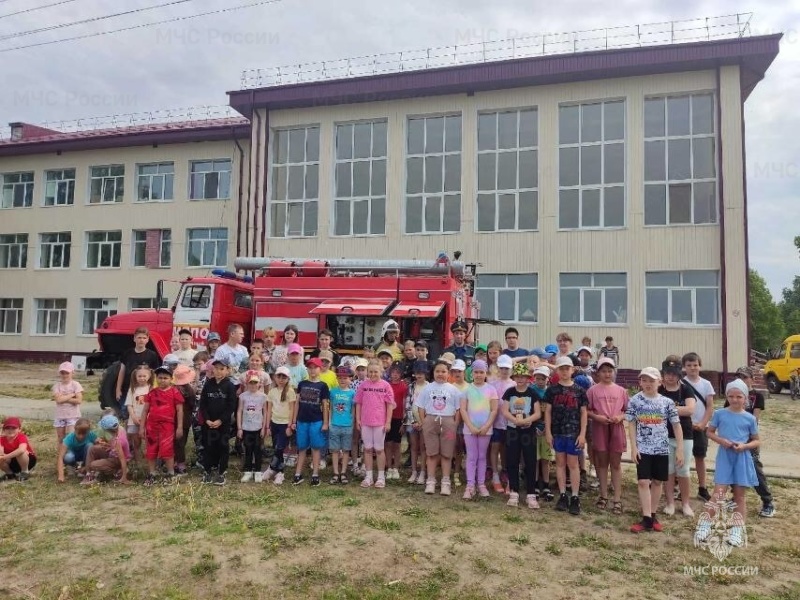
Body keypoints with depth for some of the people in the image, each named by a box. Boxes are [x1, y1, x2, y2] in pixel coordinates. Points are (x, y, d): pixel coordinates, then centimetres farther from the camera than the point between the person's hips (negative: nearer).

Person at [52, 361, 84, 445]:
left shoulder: (76, 385, -5)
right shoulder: (57, 385, 0)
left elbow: (78, 400, -16)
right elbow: (58, 399, -15)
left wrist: (63, 398, -14)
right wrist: (72, 395, -13)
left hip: (73, 416, -3)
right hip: (60, 416, 3)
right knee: (61, 440, 13)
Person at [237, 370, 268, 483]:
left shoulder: (262, 396, -3)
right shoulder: (243, 396, -2)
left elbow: (265, 413, 2)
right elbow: (239, 412, 0)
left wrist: (264, 428, -2)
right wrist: (239, 428, -3)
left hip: (258, 428, 0)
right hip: (246, 428, 0)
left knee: (257, 450, 7)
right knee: (248, 450, 8)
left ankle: (257, 472, 16)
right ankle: (247, 471, 18)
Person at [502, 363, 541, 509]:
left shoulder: (533, 393, 1)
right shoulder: (509, 392, 4)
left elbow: (538, 414, -4)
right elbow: (505, 411, -3)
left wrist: (526, 420, -21)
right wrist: (516, 420, -20)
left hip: (529, 431, -1)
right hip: (512, 431, 1)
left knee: (530, 462, -1)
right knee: (512, 462, 3)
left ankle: (531, 494, 6)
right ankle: (514, 493, 12)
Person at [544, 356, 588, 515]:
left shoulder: (579, 390, 0)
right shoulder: (552, 390, 2)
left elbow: (583, 413, 1)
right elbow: (548, 411, 4)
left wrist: (582, 434, -5)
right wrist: (548, 432, -2)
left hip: (574, 433, -1)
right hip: (557, 432, 1)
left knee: (573, 464, 3)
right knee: (560, 463, 9)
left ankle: (575, 498, 9)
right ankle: (563, 495, 17)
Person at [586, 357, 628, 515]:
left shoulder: (621, 390, 5)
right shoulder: (593, 390, -1)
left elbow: (627, 410, 8)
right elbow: (587, 410, 0)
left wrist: (620, 417, -11)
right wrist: (596, 417, -16)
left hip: (616, 429, 1)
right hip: (599, 429, -1)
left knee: (616, 464, 6)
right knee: (602, 463, 10)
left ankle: (617, 499, 10)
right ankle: (604, 496, 21)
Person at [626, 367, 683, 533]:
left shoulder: (667, 402, -2)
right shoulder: (635, 401, -3)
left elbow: (676, 425, 2)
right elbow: (631, 425, 0)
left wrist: (680, 449, -2)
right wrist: (633, 447, -6)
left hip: (662, 448, 1)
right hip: (643, 448, -1)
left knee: (657, 482, 10)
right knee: (643, 482, -5)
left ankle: (653, 515, 23)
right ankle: (647, 519, -1)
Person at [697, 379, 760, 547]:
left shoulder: (750, 418, -1)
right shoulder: (719, 414, -2)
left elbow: (757, 441, 6)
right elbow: (710, 432, 7)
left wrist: (744, 446, -13)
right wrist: (721, 440, -12)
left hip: (742, 459, 1)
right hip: (724, 457, -1)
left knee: (739, 496, 9)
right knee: (718, 493, -5)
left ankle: (737, 530, 20)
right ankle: (706, 524, 7)